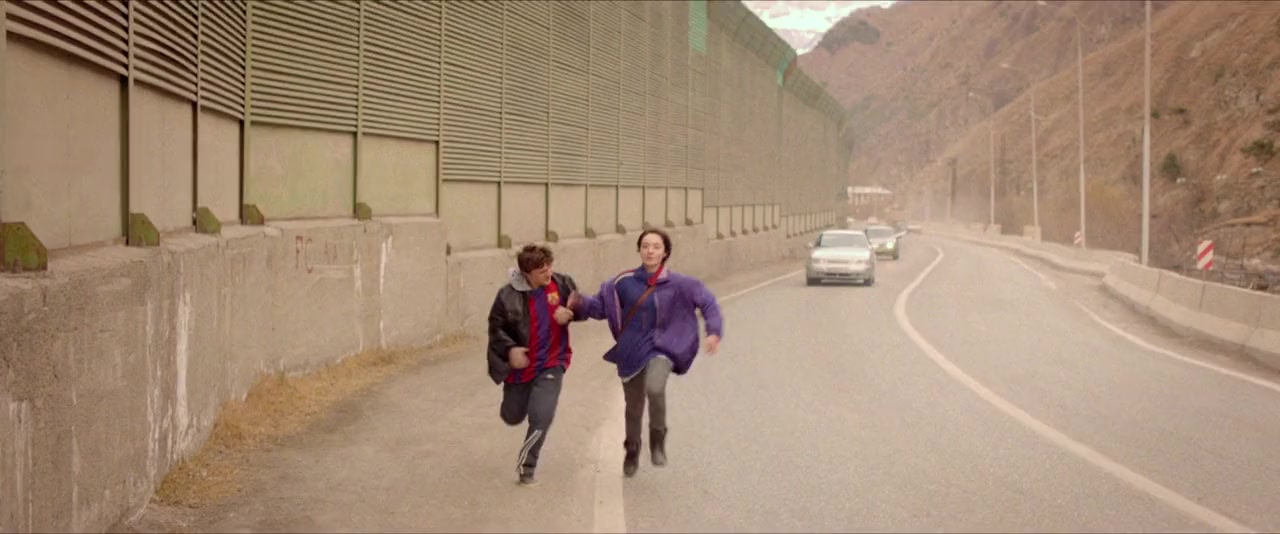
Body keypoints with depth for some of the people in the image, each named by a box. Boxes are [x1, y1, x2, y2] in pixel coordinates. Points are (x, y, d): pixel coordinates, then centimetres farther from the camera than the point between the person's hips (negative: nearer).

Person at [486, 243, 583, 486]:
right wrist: (509, 349, -24)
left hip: (551, 364, 0)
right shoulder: (509, 295, -17)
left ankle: (526, 468, 8)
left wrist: (570, 312, -20)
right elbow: (496, 327, -8)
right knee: (512, 417, 17)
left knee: (541, 417, -16)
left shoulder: (562, 283, -10)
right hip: (520, 365, 0)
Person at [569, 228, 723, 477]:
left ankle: (658, 439, -3)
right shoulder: (624, 282, -3)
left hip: (661, 348, -2)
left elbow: (707, 301, -4)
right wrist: (579, 303, -15)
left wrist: (714, 331, -17)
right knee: (633, 407, 15)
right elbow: (600, 304, 3)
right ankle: (632, 451, 44)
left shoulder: (677, 284, -8)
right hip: (630, 352, 3)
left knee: (655, 388, -31)